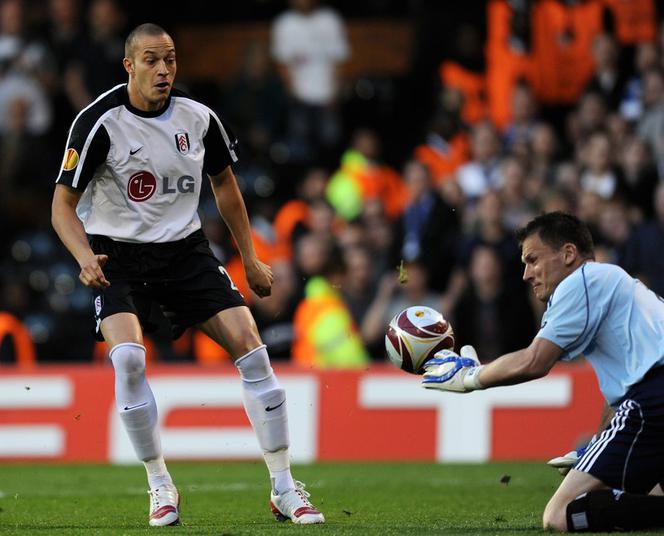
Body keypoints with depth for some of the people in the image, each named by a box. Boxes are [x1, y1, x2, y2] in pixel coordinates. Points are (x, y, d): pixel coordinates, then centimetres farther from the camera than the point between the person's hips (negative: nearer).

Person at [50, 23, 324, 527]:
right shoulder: (100, 122, -14)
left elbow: (224, 183, 15)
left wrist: (251, 258, 16)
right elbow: (63, 202, -11)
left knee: (251, 348, -11)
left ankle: (284, 489, -1)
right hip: (119, 257, -3)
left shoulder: (199, 118, -2)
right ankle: (160, 485, -10)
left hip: (186, 251, 3)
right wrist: (85, 258, -29)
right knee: (128, 356, -28)